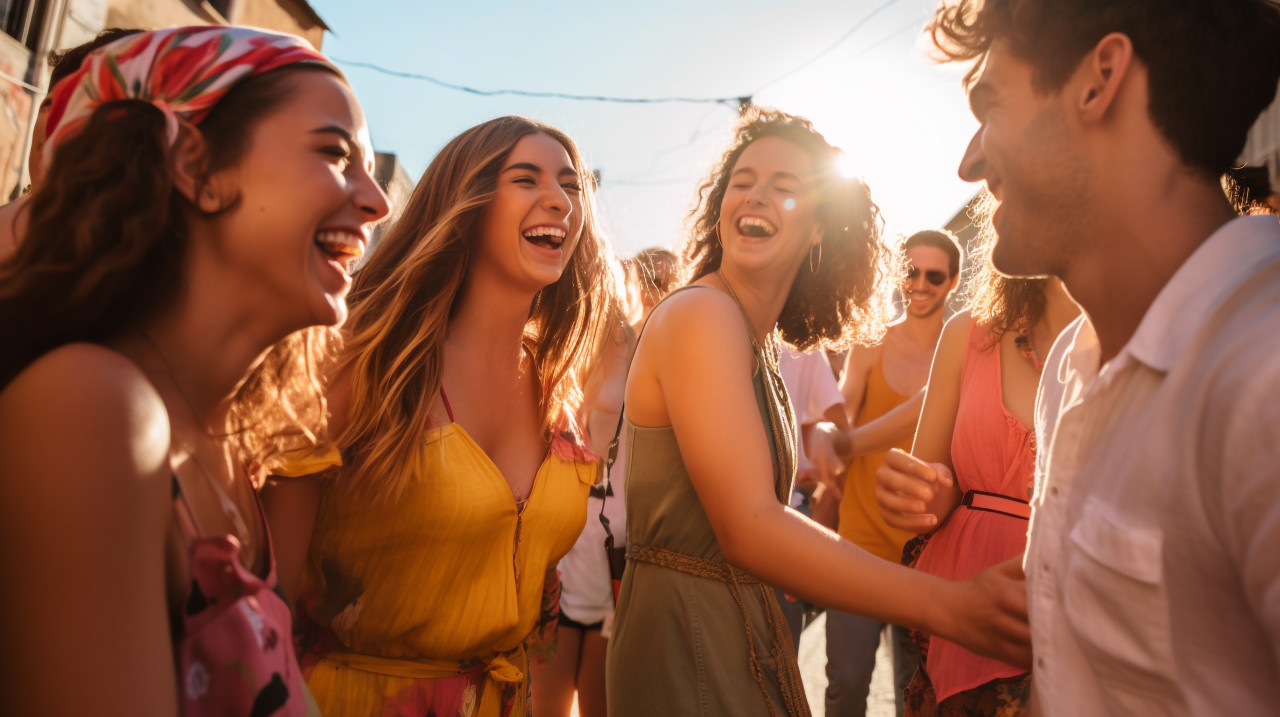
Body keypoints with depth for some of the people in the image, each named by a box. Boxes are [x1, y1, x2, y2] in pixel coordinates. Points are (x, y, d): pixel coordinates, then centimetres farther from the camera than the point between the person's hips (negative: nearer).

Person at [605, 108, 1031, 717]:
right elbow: (747, 527, -29)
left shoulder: (762, 347, 10)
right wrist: (951, 606, -31)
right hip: (687, 642, -9)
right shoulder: (701, 313, -19)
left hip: (745, 628, 9)